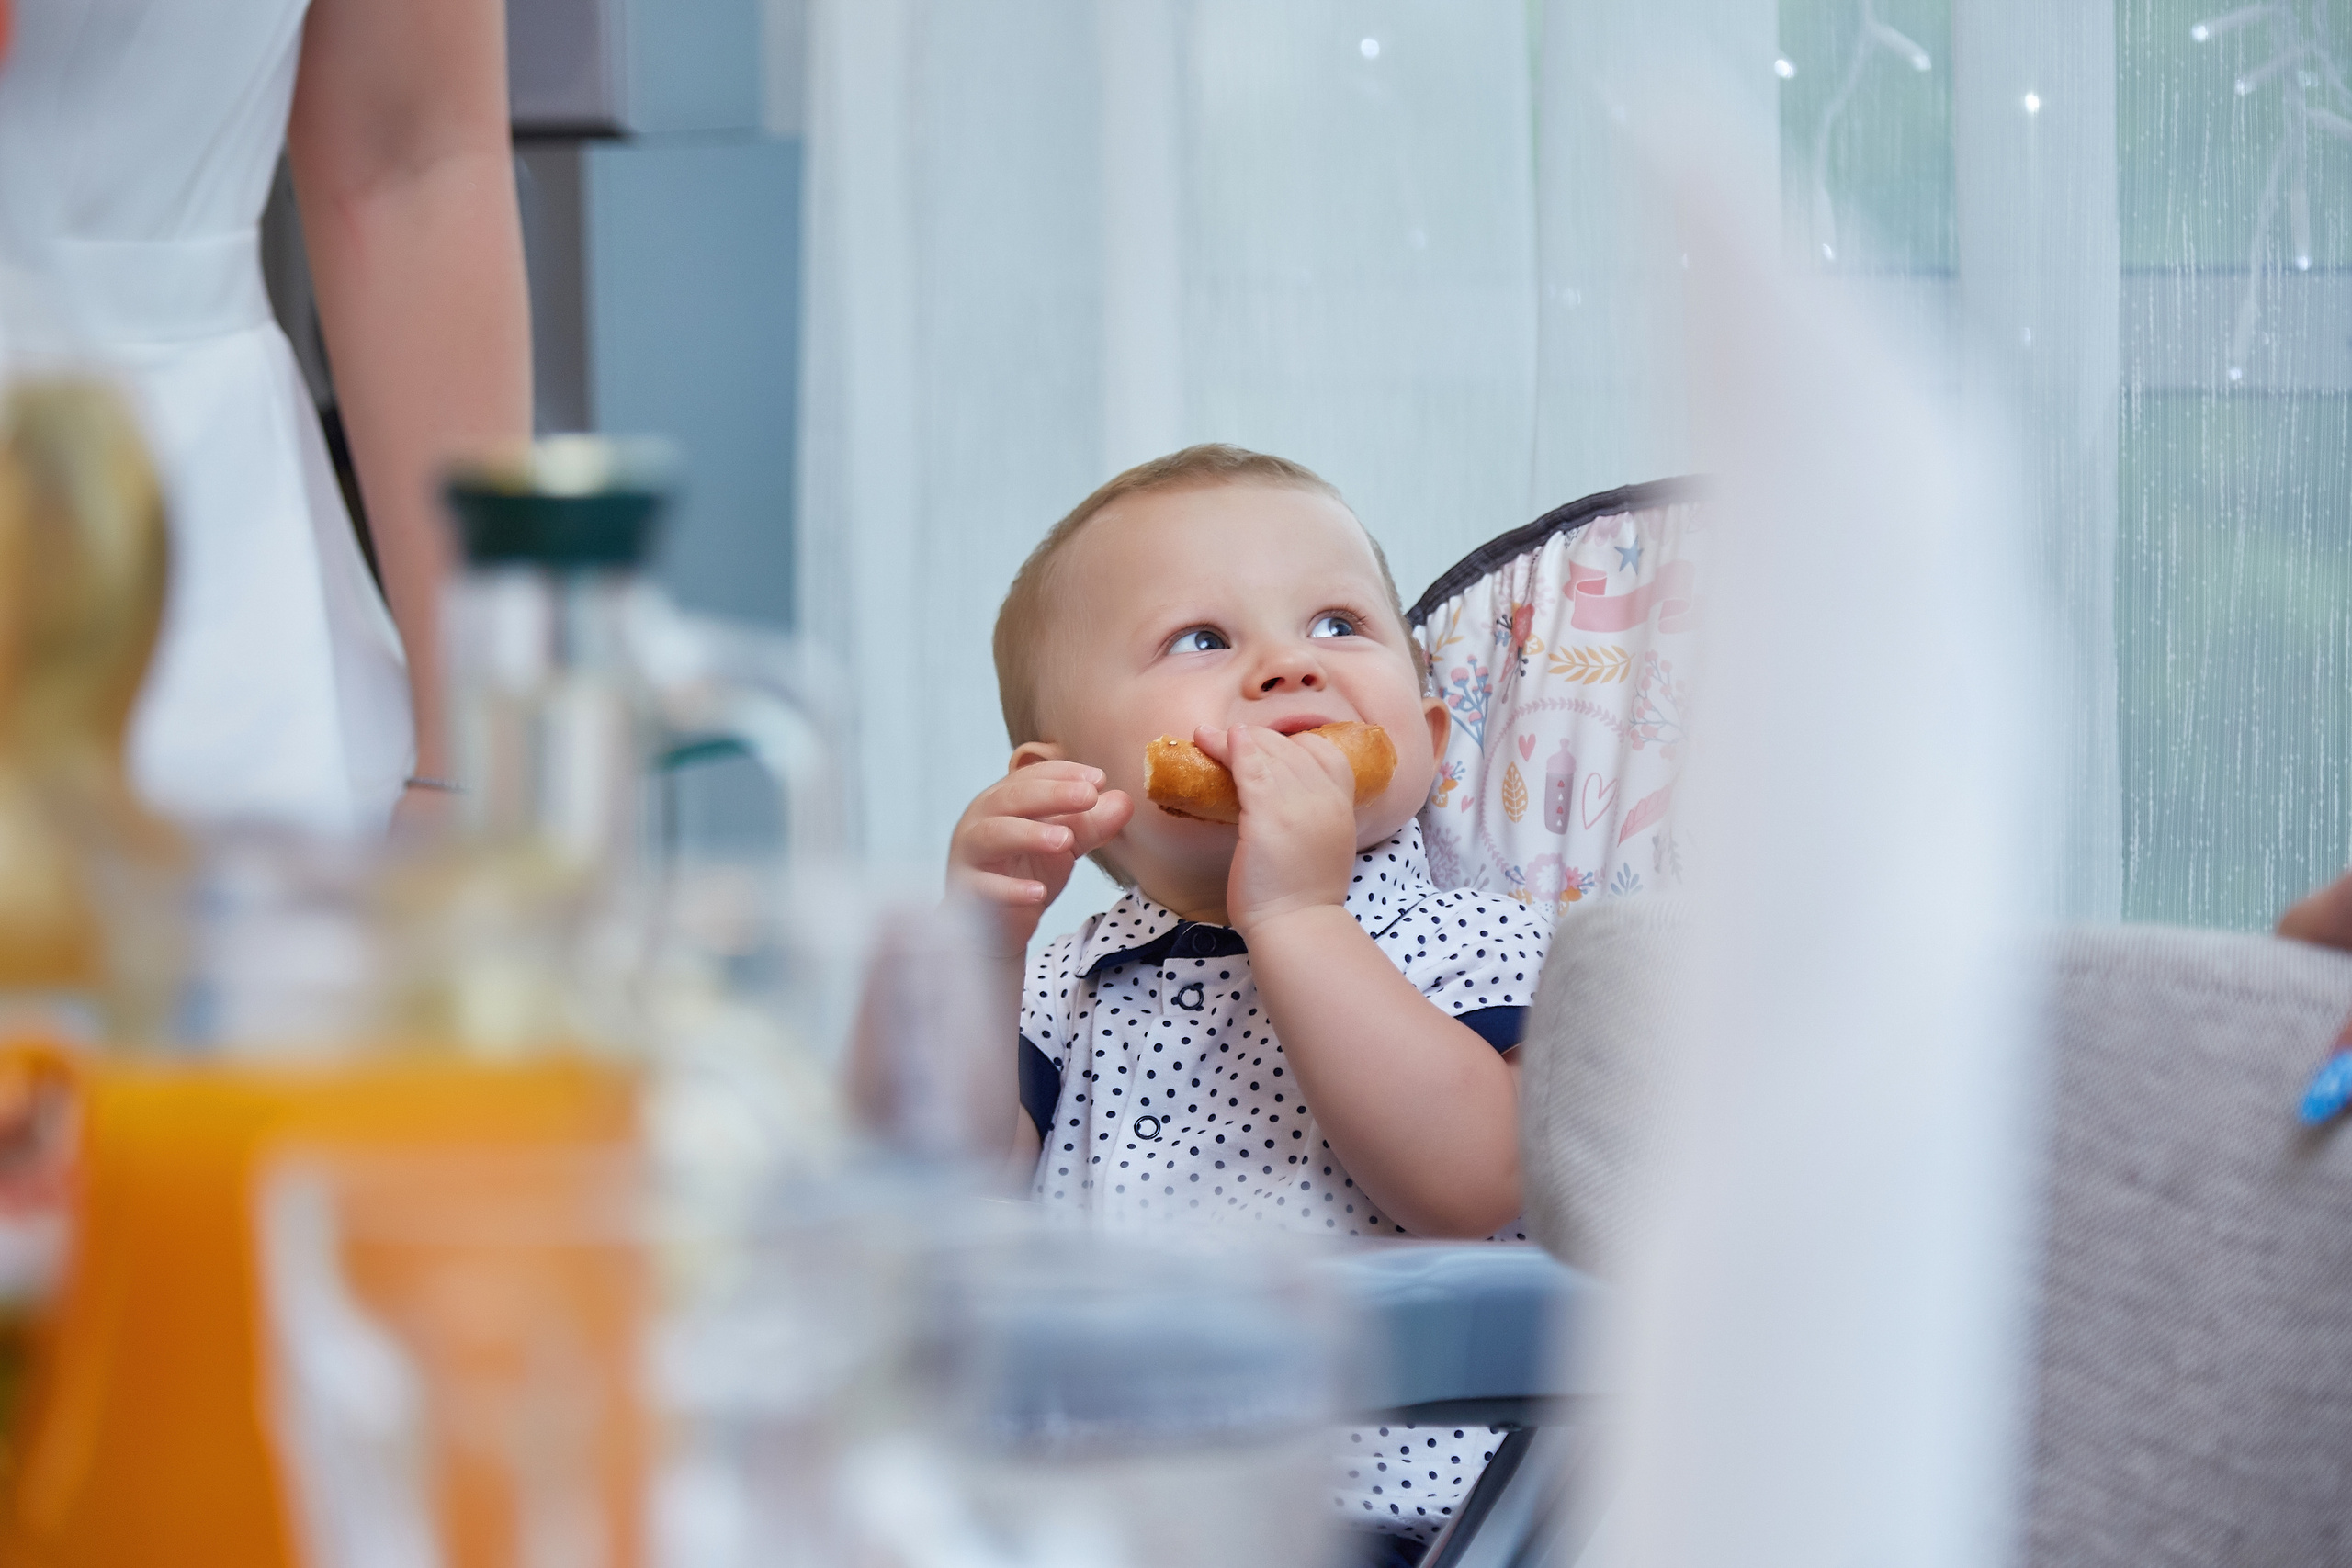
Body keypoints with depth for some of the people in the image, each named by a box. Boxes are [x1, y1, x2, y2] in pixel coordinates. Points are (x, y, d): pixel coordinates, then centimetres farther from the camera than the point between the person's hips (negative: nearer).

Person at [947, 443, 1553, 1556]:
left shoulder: (1485, 954, 2)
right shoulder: (1065, 993, 13)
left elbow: (1464, 1183, -17)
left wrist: (1295, 918, -16)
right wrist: (972, 942, -11)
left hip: (1393, 1526, -2)